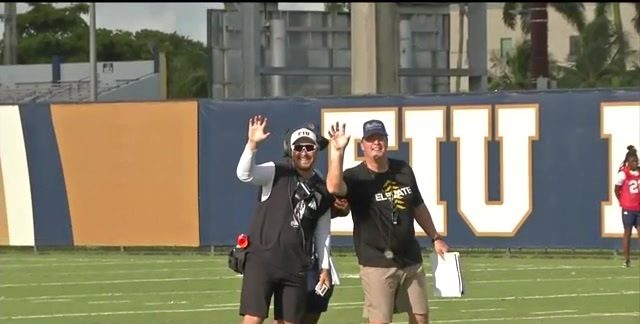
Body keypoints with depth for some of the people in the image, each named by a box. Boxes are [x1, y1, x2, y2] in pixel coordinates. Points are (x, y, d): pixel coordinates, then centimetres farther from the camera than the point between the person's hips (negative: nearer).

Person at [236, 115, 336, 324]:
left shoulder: (321, 191, 11)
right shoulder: (276, 173, -2)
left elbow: (322, 233, 19)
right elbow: (245, 174, -22)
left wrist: (324, 267, 15)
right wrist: (252, 144, -37)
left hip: (296, 268, 5)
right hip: (261, 260, -5)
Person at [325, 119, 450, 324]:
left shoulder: (403, 170, 7)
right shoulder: (356, 177, -11)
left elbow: (418, 207, 19)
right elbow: (334, 188, -34)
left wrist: (435, 238, 18)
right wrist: (338, 151, -38)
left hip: (411, 259, 6)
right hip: (377, 263, -6)